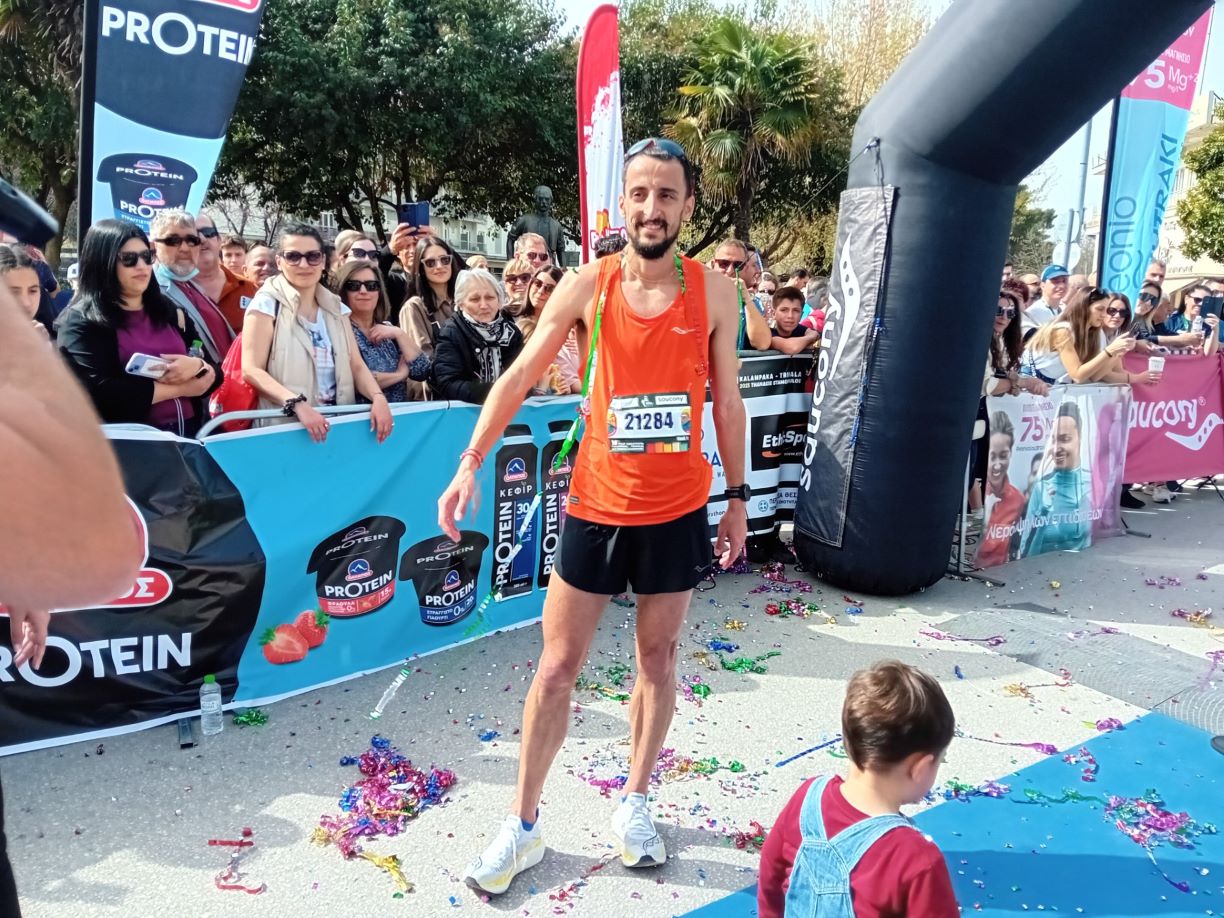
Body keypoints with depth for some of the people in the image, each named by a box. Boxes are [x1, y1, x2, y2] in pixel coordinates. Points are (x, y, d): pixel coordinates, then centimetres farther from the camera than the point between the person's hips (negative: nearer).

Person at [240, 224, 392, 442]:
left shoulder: (336, 307, 14)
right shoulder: (267, 304, 0)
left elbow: (357, 366, 11)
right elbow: (251, 370, -8)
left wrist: (378, 397, -9)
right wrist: (297, 404, -22)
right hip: (284, 426, -4)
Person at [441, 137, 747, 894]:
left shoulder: (715, 294, -2)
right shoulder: (584, 287, -5)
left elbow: (728, 401, 5)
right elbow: (518, 378, -3)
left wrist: (737, 497, 6)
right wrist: (471, 462, -12)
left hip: (678, 511, 1)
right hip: (596, 507, -1)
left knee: (658, 660, 14)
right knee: (557, 668, 7)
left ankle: (635, 804, 35)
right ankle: (525, 825, 23)